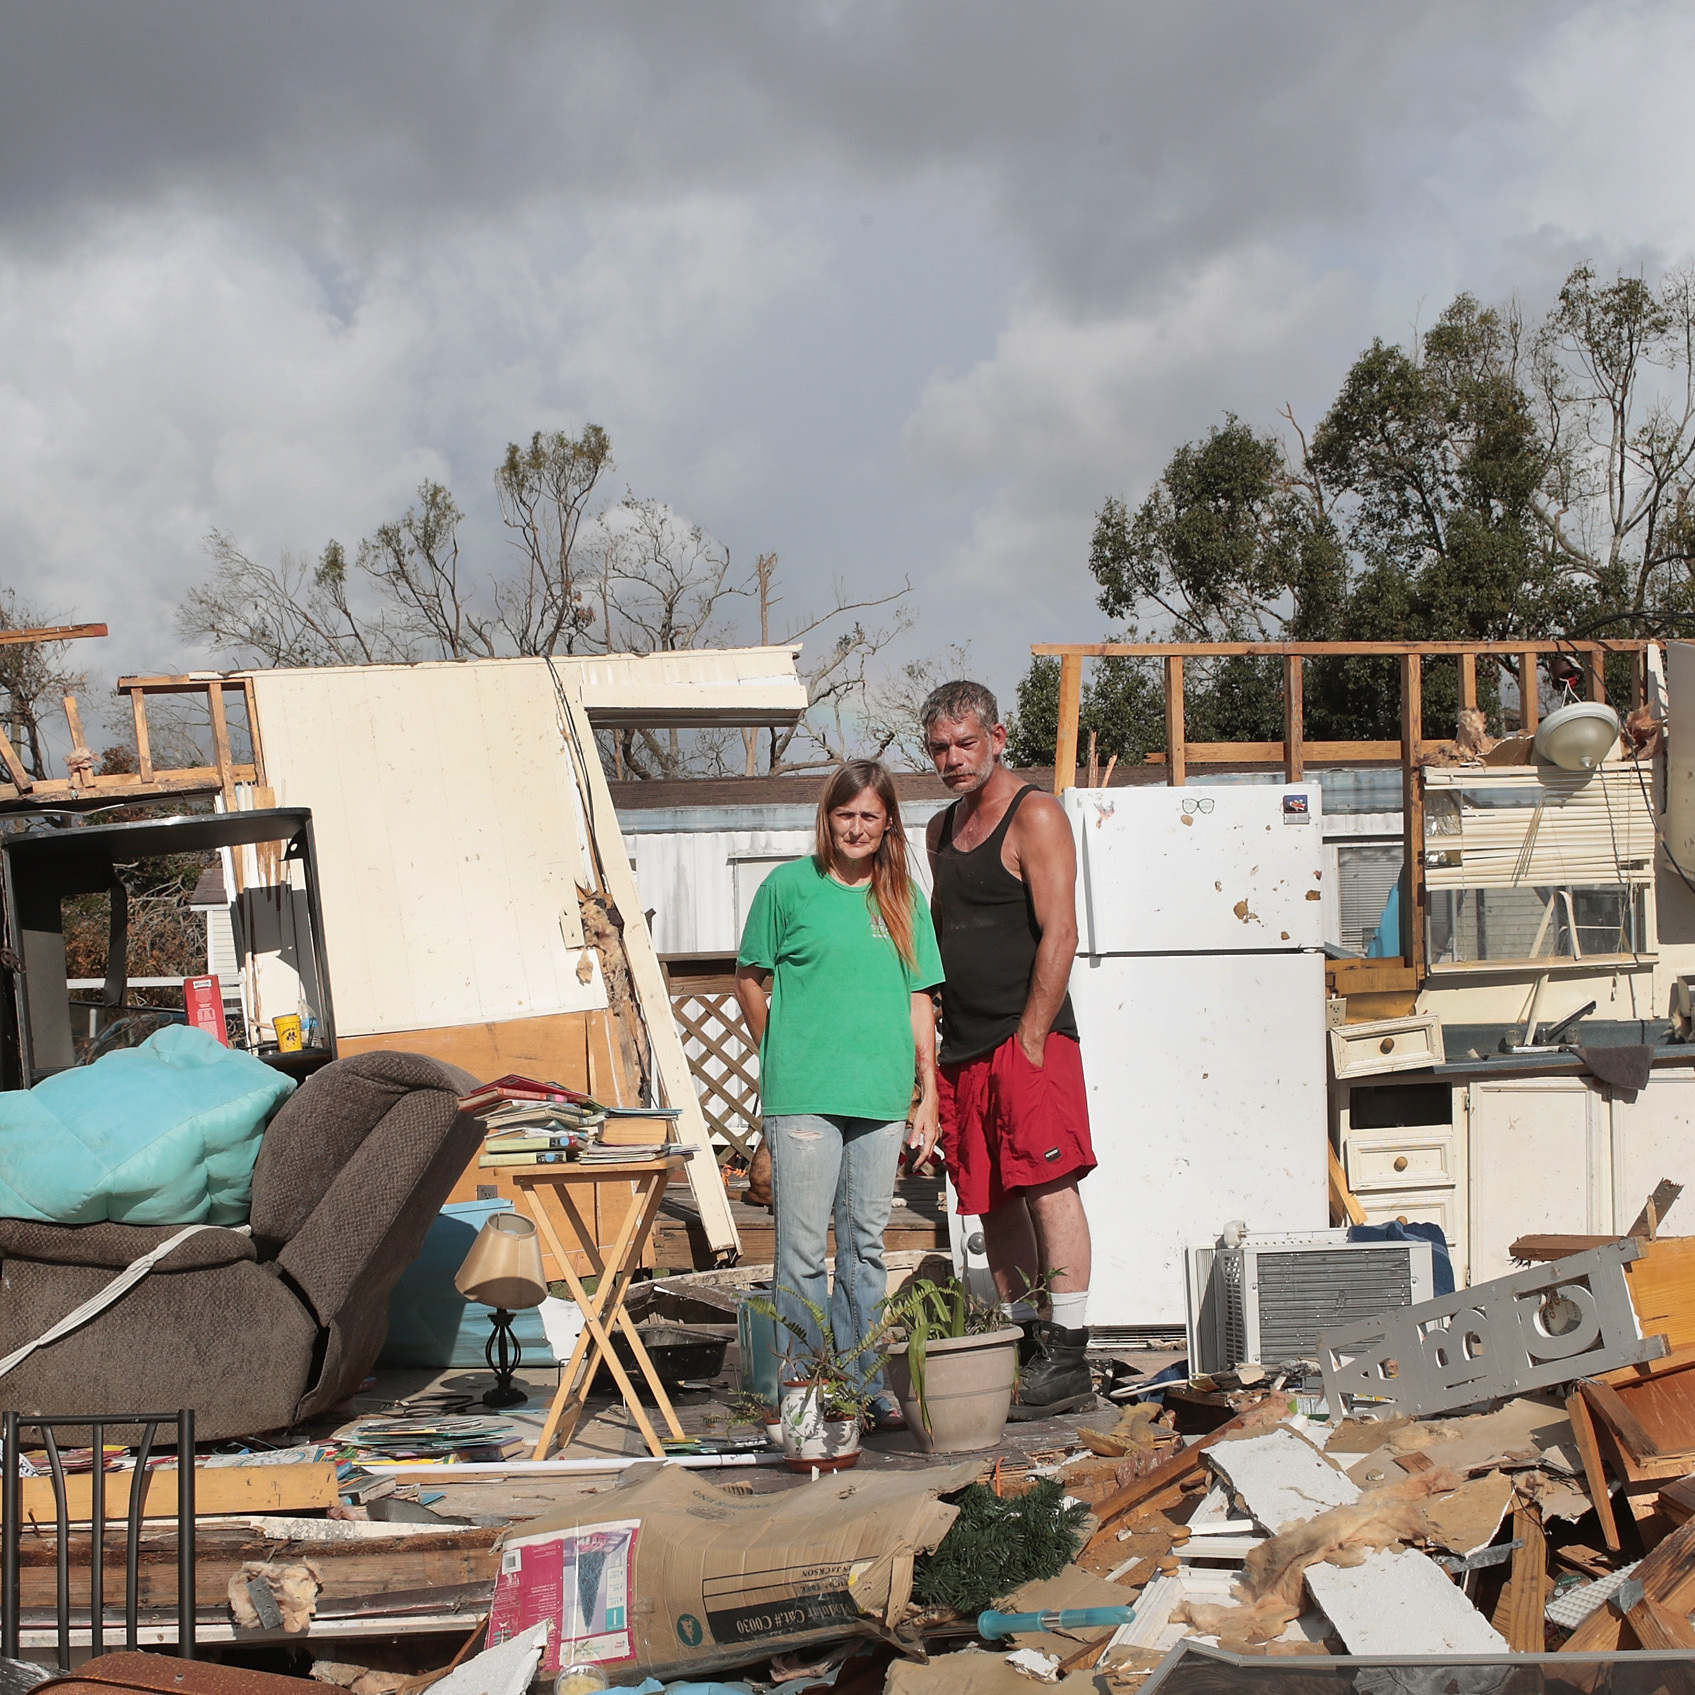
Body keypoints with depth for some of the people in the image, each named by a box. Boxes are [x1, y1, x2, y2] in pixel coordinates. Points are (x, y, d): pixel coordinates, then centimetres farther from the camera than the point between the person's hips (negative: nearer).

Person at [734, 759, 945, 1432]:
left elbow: (918, 999, 12)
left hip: (881, 1097, 3)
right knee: (803, 1249, -2)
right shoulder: (791, 886, 1)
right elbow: (749, 979, 9)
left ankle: (866, 1384, 18)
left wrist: (929, 1094, 8)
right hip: (803, 1097, -3)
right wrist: (781, 1057, 9)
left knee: (866, 1245, 10)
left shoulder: (904, 898, 11)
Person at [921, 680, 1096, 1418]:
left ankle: (1067, 1357, -11)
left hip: (1028, 1041, -8)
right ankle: (1027, 1348, 13)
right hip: (964, 1051, 8)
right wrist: (941, 1042, 13)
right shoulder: (942, 829, 19)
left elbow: (1059, 933, -13)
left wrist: (1030, 1039, -17)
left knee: (1047, 1184, -11)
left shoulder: (1034, 816, -5)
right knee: (995, 1203, 7)